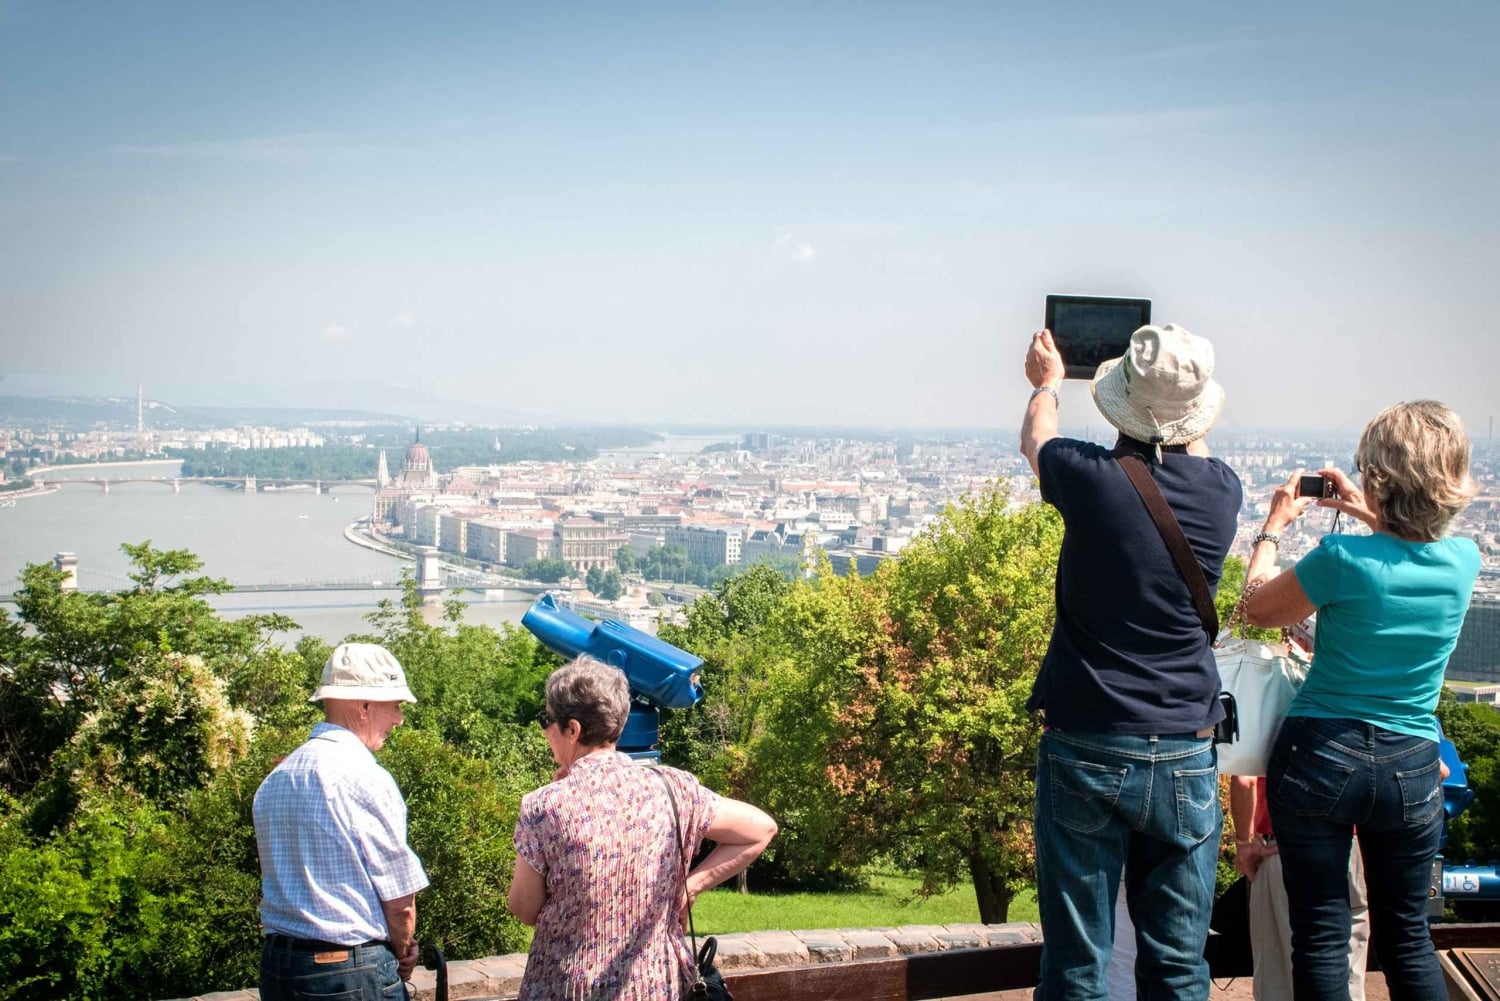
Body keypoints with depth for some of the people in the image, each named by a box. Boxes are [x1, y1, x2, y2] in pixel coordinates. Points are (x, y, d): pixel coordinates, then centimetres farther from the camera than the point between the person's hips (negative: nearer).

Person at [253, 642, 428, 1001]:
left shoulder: (273, 781, 9)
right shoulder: (366, 779, -15)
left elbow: (283, 879, 11)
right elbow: (399, 899, -12)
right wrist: (402, 959, 8)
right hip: (351, 971, -8)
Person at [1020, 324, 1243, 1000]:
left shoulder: (1092, 478, -12)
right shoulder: (1221, 491, -4)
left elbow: (1035, 440, 13)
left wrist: (1047, 382, 34)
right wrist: (1180, 389, 41)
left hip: (1086, 749, -2)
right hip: (1186, 755, 2)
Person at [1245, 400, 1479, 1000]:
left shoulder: (1342, 560, -18)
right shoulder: (1463, 563, -5)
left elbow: (1257, 609, 0)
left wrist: (1275, 527, 11)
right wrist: (1367, 514, 22)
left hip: (1319, 758, -3)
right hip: (1411, 768, 4)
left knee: (1321, 935, 6)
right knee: (1406, 935, 16)